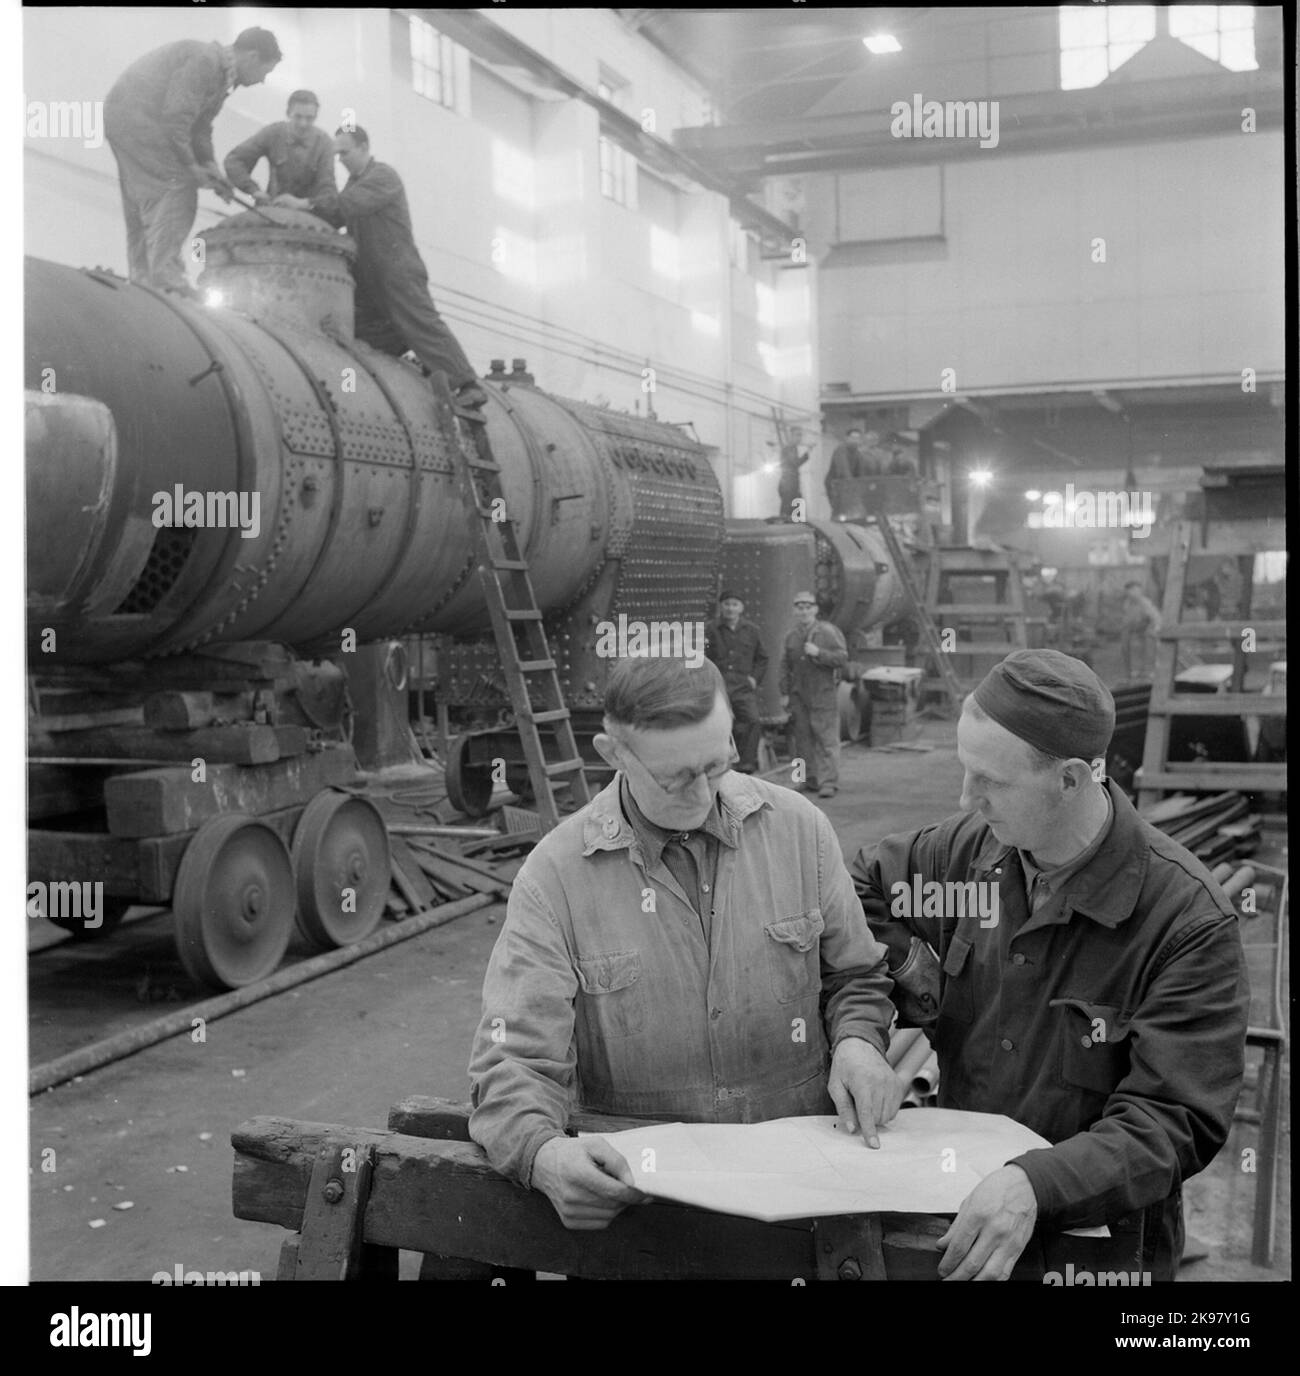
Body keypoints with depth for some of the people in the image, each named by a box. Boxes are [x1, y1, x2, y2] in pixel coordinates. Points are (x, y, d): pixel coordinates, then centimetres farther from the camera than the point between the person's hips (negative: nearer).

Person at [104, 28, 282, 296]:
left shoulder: (221, 77, 15)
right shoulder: (204, 61, -16)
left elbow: (200, 128, 17)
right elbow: (175, 117, -21)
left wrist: (209, 165, 3)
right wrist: (191, 166, -13)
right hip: (138, 116, -11)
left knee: (143, 201, 10)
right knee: (177, 188, -13)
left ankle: (142, 277, 11)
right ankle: (164, 273, -18)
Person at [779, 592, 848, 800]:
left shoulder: (829, 632, -2)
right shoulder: (791, 637, 13)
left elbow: (842, 658, -7)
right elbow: (785, 666, 16)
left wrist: (818, 653, -19)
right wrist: (785, 693, 11)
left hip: (823, 693, -5)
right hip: (799, 695, 5)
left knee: (827, 739, -8)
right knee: (803, 739, 6)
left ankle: (828, 782, -8)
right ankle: (811, 780, 13)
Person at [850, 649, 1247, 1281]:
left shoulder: (1189, 921, -22)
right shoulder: (970, 845, -6)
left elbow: (1177, 1123, -26)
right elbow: (861, 882, 11)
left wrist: (1036, 1183, -41)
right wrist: (910, 978, -8)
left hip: (1101, 1241, -4)